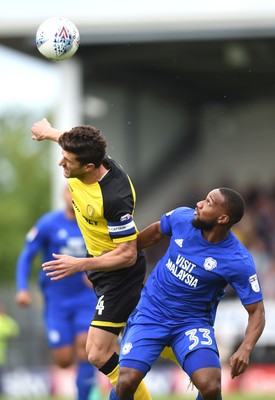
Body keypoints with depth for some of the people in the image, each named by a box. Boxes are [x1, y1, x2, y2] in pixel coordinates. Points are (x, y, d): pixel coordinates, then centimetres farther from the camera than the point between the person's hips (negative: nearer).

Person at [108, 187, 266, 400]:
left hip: (193, 324, -2)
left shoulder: (238, 261, -21)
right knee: (127, 382, -17)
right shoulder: (182, 217, -11)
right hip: (151, 314, 2)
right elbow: (157, 231, 13)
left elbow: (257, 311, -15)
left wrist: (246, 349, -32)